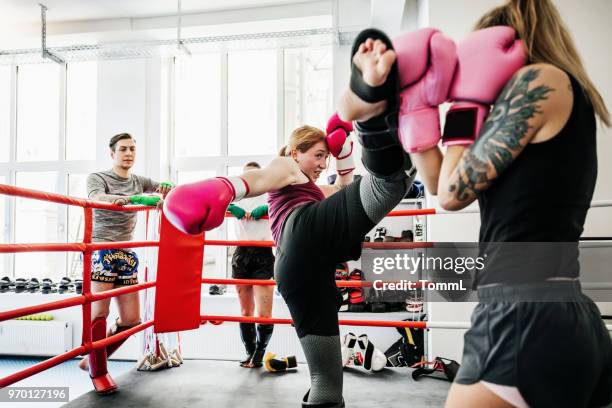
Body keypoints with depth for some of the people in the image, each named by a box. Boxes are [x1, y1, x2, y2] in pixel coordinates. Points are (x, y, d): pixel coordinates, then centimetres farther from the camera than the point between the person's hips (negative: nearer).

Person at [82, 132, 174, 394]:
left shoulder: (138, 181, 14)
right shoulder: (97, 178, 0)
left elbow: (168, 189, 18)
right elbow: (97, 199, -22)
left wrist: (167, 188, -10)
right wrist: (135, 199, -40)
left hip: (126, 254, 5)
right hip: (100, 250, -5)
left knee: (131, 319, 3)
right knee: (99, 312, -10)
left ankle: (92, 359, 24)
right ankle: (98, 372, 9)